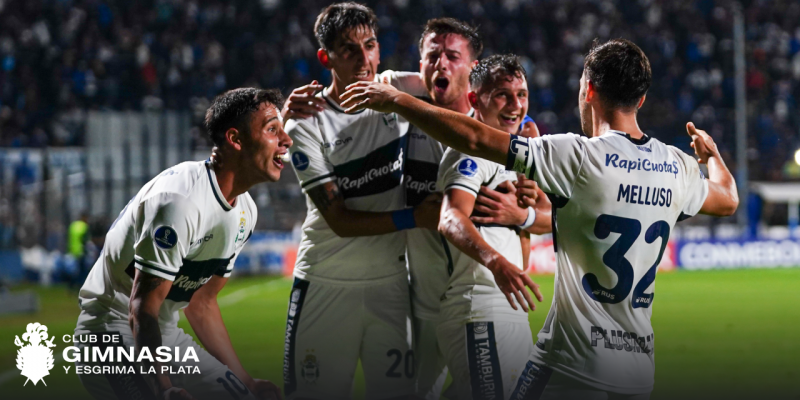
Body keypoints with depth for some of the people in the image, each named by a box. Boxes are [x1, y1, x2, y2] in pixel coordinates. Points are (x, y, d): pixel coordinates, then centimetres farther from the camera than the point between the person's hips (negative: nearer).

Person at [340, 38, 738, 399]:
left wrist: (396, 101, 0)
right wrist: (712, 153, 52)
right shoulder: (678, 167, 7)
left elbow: (474, 140, -12)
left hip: (574, 365, -6)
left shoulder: (578, 156, -11)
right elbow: (728, 198, 30)